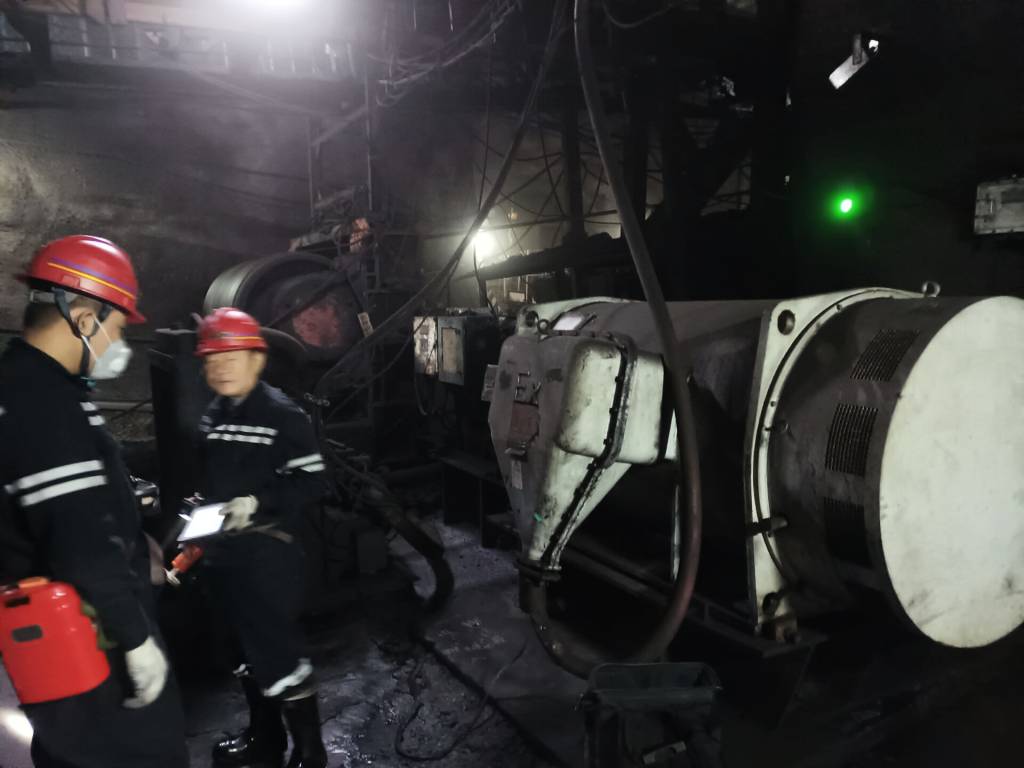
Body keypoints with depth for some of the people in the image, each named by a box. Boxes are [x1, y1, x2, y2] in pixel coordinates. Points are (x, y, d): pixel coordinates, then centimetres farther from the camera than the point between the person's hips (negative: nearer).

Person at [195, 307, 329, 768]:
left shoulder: (282, 414, -12)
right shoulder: (212, 417, 10)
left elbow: (312, 483, -16)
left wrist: (257, 502, -25)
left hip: (267, 553, -8)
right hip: (223, 553, 8)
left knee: (278, 652, -3)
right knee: (248, 648, 20)